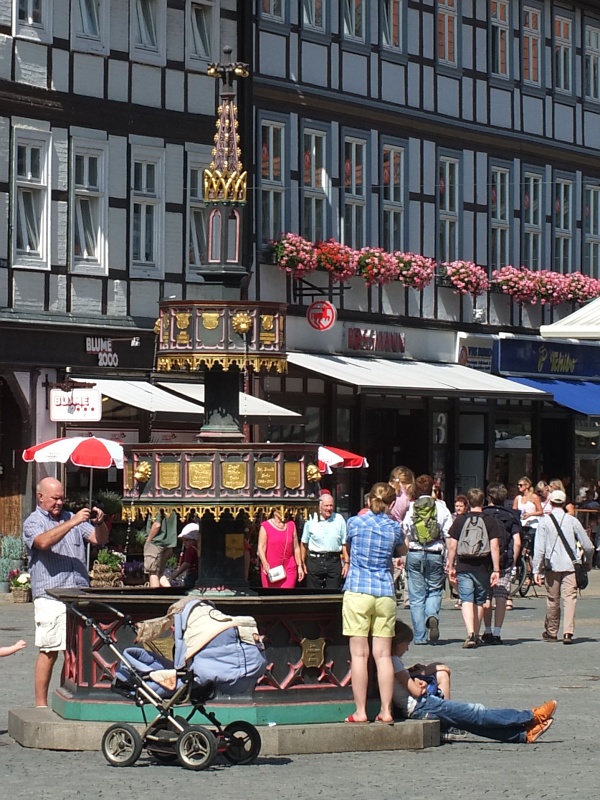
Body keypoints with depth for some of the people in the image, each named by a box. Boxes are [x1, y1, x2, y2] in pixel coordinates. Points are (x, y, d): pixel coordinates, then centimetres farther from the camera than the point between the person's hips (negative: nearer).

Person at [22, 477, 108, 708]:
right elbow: (43, 542, -18)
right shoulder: (33, 522, 3)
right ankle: (41, 704, -1)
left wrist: (99, 523, -6)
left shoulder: (71, 518, 20)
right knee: (49, 652, -6)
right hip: (51, 598, -5)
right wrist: (72, 523, -24)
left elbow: (100, 539, 15)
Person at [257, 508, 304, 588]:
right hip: (270, 570, -2)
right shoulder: (265, 526, 1)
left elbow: (296, 548, 13)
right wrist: (264, 563, -22)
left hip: (289, 570, 2)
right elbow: (261, 547, -5)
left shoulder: (291, 525, 11)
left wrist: (299, 566, 9)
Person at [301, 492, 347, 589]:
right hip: (314, 561, 0)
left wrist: (346, 563, 3)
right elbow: (304, 543, 9)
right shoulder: (311, 520, 1)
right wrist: (303, 563, 8)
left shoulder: (339, 519, 2)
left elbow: (345, 543, 6)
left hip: (334, 560, 0)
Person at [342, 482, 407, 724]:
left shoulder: (355, 522, -1)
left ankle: (360, 712, -2)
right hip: (385, 594, 2)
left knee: (359, 654, -1)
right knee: (383, 655, 4)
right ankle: (386, 711, 5)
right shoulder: (394, 527, 3)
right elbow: (402, 551, 23)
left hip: (357, 592, -2)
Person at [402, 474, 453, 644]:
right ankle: (432, 616, -16)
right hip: (435, 554, 0)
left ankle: (420, 636, 4)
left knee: (417, 596, 6)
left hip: (414, 554, 0)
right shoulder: (441, 507, 0)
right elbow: (449, 535, -2)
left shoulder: (409, 508, 0)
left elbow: (404, 536, -1)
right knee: (434, 590, 15)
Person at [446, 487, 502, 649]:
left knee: (467, 600, -4)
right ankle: (476, 636, 23)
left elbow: (452, 545, 2)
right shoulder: (490, 521, -1)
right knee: (479, 602, 14)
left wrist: (451, 567, 11)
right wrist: (496, 570, -2)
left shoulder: (460, 520, 1)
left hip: (463, 567, -1)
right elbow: (494, 547, -5)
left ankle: (470, 633, -24)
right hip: (483, 568, 1)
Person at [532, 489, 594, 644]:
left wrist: (536, 570, -3)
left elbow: (539, 548, -5)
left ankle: (551, 632, 22)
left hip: (552, 566, 0)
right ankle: (568, 632, -16)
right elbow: (588, 546, 6)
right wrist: (588, 562, 24)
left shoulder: (544, 522, 0)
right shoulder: (572, 521, 3)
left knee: (552, 600, 11)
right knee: (570, 598, -3)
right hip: (570, 567, 0)